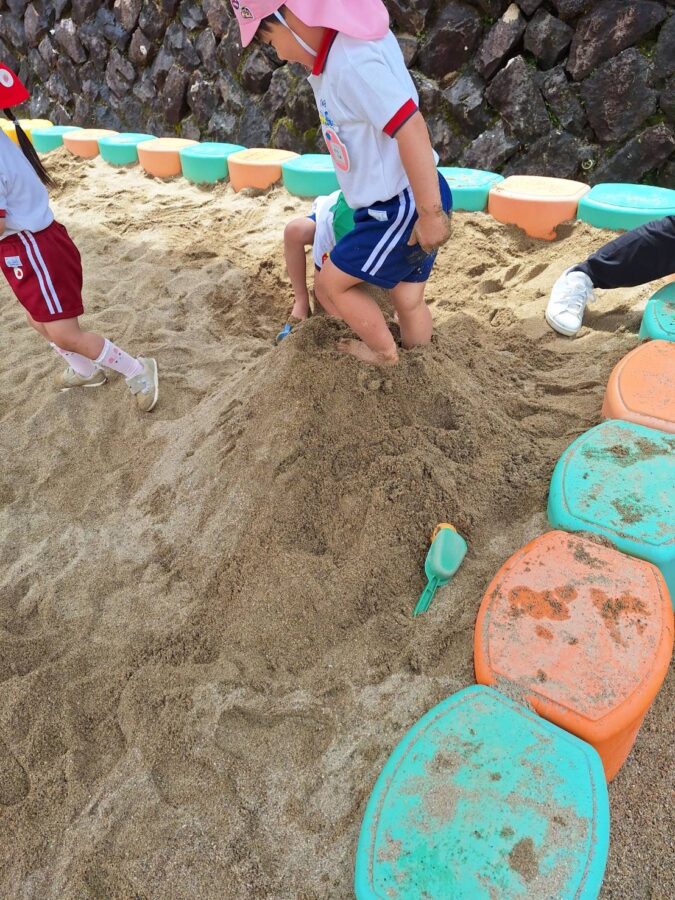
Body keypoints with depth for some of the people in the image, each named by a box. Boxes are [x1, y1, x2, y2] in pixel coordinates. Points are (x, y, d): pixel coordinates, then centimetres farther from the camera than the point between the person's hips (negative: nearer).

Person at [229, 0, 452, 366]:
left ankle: (384, 355, 22)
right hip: (395, 203, 9)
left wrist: (431, 214, -26)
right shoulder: (339, 46, 8)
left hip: (404, 208, -9)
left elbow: (411, 129, -29)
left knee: (331, 282, 4)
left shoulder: (351, 60, -23)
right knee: (406, 298, 19)